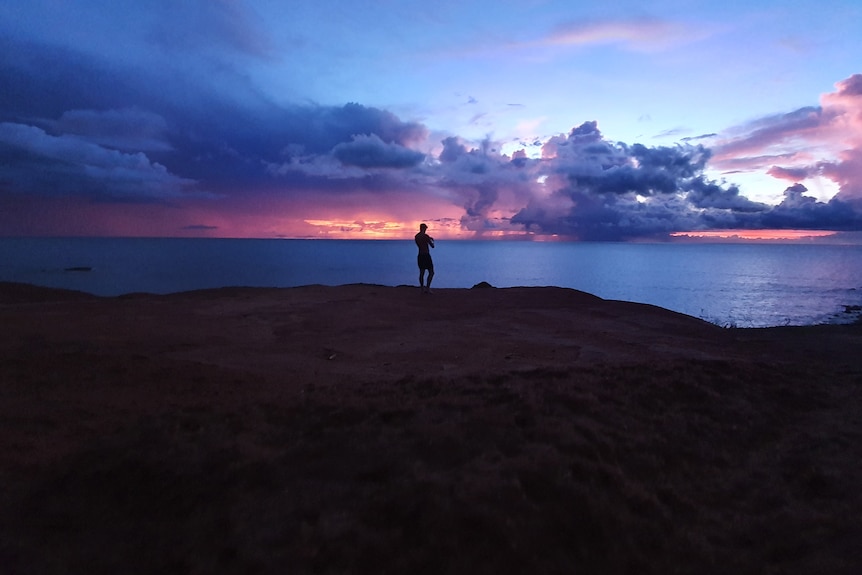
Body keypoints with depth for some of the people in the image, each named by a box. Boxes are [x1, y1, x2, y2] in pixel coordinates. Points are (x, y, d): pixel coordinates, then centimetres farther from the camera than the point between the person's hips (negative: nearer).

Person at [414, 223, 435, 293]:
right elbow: (432, 246, -8)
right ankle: (427, 287, -9)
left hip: (420, 256, 7)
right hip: (426, 256, -7)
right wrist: (432, 241, 15)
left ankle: (423, 289, 8)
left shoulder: (416, 236, 10)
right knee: (431, 272, -1)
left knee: (421, 273, 9)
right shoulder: (425, 236, -12)